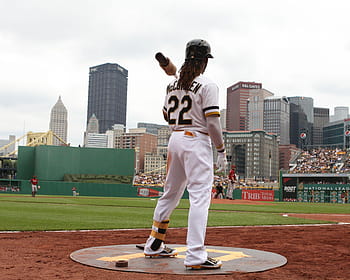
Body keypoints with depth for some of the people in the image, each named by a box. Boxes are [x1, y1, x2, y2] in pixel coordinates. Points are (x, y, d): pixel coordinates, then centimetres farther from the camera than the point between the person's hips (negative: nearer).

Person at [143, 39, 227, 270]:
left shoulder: (173, 85, 12)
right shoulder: (207, 86, -7)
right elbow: (212, 123, -14)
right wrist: (222, 151, -7)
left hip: (175, 139, 7)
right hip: (197, 141, -7)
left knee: (170, 193, 17)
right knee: (200, 197, -8)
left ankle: (154, 246, 26)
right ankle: (195, 256, -13)